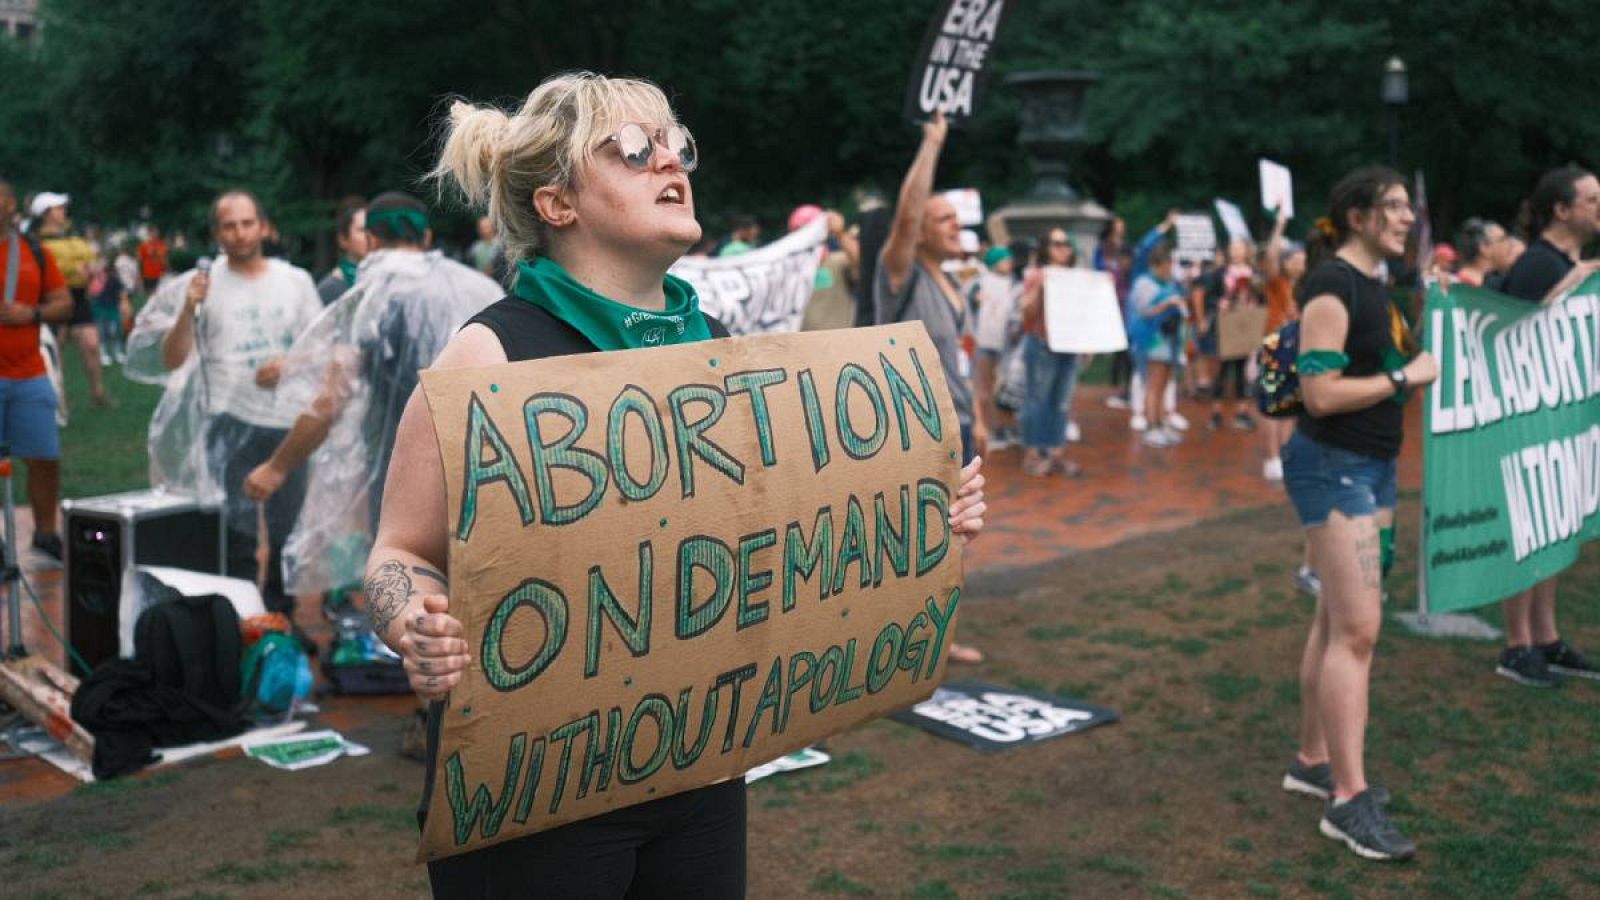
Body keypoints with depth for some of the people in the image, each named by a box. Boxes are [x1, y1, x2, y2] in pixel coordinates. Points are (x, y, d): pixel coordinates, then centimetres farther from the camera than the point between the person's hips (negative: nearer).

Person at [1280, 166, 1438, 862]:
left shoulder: (1373, 284, 13)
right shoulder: (1331, 285, -15)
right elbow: (1321, 393, -22)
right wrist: (1407, 376, -14)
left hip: (1370, 466, 10)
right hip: (1332, 466, -10)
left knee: (1338, 622, 14)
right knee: (1358, 630, -11)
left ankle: (1312, 762, 25)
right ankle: (1348, 800, -7)